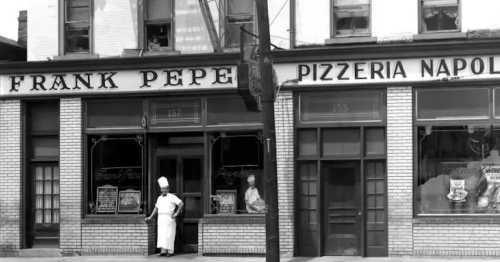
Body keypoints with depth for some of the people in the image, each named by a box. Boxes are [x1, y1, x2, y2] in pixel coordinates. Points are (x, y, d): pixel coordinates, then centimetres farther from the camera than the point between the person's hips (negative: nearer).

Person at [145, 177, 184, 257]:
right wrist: (150, 217, 16)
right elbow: (156, 208, 22)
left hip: (169, 219, -5)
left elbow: (181, 204, -7)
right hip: (161, 219, 5)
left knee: (169, 235, -6)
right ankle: (164, 250, -5)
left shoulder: (172, 197, -2)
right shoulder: (159, 198, 15)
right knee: (161, 235, -4)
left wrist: (176, 213, -10)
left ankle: (170, 251, -1)